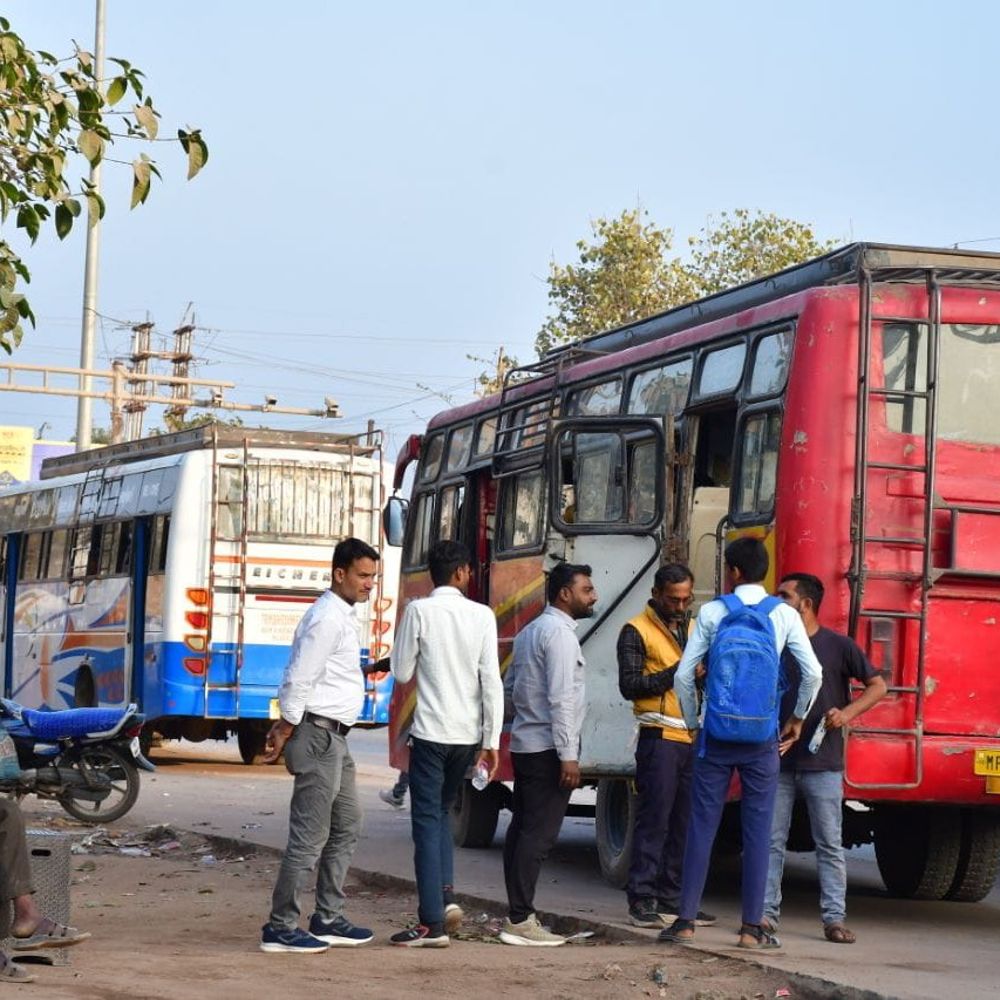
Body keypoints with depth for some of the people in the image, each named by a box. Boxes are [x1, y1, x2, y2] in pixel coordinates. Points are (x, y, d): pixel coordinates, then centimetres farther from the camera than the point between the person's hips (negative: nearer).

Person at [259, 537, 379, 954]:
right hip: (318, 735, -11)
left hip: (333, 737, 11)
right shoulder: (328, 618, -16)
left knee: (347, 827, 16)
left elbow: (301, 677, 18)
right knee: (309, 836, -8)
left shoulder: (343, 616, 15)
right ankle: (280, 928, -3)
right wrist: (286, 731, -12)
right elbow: (300, 680, -19)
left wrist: (286, 728, 13)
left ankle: (328, 920, 22)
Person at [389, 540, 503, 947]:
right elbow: (491, 681, -2)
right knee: (440, 812, 22)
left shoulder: (419, 611, -7)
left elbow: (402, 673, -1)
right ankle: (445, 894, 7)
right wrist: (492, 740, 2)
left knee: (428, 821, 0)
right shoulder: (482, 615, 1)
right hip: (468, 734, 4)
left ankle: (432, 923, -3)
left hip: (431, 731, -4)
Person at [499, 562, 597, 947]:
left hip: (525, 744, 10)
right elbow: (561, 698, -20)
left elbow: (509, 687, 23)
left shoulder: (531, 631, 17)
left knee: (522, 829, 11)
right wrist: (568, 755, -21)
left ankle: (517, 914, 14)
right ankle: (520, 920, -12)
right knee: (539, 833, -10)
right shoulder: (560, 633, -14)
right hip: (547, 748, -10)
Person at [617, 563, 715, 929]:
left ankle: (672, 899, 13)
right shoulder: (637, 631, -1)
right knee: (654, 819, -8)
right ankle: (642, 900, -5)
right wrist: (676, 673, -17)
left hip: (695, 738, 6)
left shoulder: (694, 629, 19)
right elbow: (629, 685, -10)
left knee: (685, 823, 7)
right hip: (660, 737, -6)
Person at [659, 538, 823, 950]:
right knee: (758, 829, 5)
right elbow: (812, 673, -4)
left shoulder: (712, 613, -2)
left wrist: (693, 723, 11)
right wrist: (798, 719, 12)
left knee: (702, 825, 5)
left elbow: (683, 675, -4)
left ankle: (685, 921, 5)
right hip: (763, 736, 0)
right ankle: (752, 927, 5)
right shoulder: (784, 615, 0)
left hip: (716, 732, 0)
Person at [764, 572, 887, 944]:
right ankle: (766, 912, 9)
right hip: (778, 761, 3)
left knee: (829, 844, 0)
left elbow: (877, 686, 2)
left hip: (823, 763, -3)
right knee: (771, 841, 4)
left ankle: (834, 918, 2)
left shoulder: (838, 646, -1)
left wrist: (847, 713, -13)